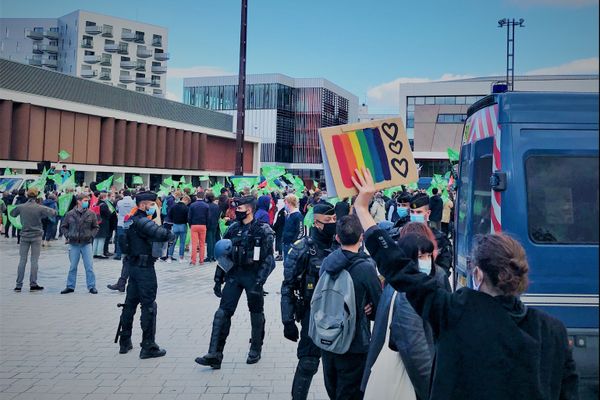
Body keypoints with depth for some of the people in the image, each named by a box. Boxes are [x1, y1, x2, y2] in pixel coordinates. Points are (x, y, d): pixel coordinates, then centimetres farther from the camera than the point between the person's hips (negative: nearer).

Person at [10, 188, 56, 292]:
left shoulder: (21, 207, -2)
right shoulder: (40, 208, -11)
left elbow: (12, 214, 16)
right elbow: (53, 213, -10)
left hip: (24, 236, 2)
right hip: (36, 236, -2)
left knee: (22, 260, 7)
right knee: (34, 261, 2)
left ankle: (18, 285, 8)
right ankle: (33, 284, 3)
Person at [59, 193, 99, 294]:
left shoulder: (91, 214, 1)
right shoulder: (70, 214, 1)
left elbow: (96, 227, 9)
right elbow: (63, 227, 11)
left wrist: (91, 235, -5)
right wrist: (67, 236, -3)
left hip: (86, 244, 0)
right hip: (73, 244, 1)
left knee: (89, 266, 0)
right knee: (72, 266, 9)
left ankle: (91, 286, 8)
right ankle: (70, 286, 19)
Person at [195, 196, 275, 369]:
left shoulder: (263, 231, -9)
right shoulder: (233, 228, 6)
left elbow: (268, 260, -12)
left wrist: (258, 283, -20)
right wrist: (218, 279, 8)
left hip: (253, 276, -4)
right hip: (234, 275, 4)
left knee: (256, 314, 9)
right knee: (223, 312, -4)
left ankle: (255, 350, 27)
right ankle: (214, 355, -4)